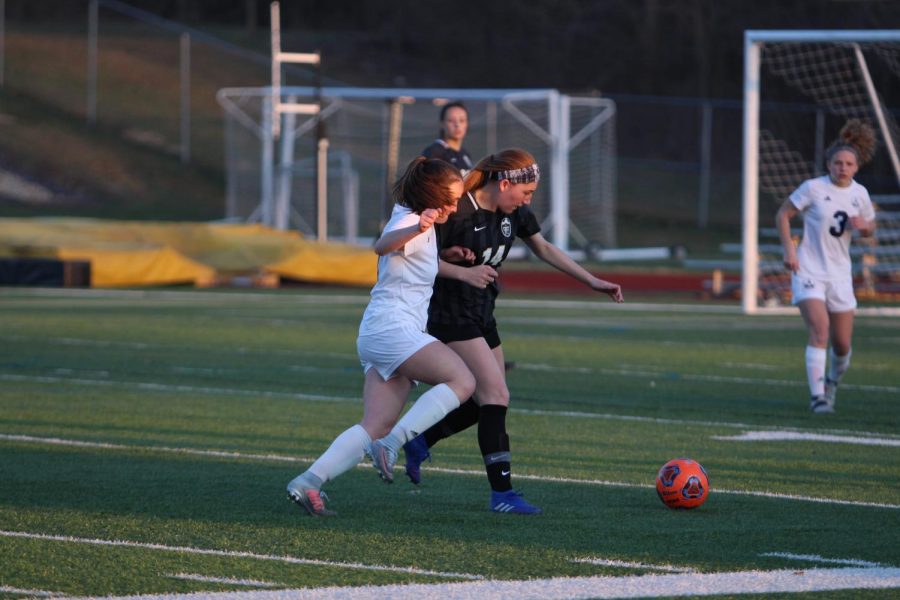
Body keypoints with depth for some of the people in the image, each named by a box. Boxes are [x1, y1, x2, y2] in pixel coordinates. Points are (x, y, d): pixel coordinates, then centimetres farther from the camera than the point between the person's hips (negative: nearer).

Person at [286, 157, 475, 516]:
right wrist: (419, 229, -54)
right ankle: (393, 443, -25)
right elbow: (383, 245, -33)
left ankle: (308, 482, -8)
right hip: (392, 328, -10)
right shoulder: (409, 222, -10)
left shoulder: (416, 222, 20)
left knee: (375, 427, 1)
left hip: (379, 337, 10)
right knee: (462, 381, -21)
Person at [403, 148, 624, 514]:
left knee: (488, 400, 13)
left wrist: (593, 282, 12)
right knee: (495, 394, -15)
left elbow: (544, 249, 15)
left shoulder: (514, 213, 2)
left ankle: (420, 443, 31)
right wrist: (464, 272, -28)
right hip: (450, 315, -9)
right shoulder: (458, 212, -21)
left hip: (482, 314, 9)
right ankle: (502, 493, -14)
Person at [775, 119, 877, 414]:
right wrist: (788, 249, -13)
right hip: (808, 271, -4)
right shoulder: (813, 188, -9)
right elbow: (783, 215, -2)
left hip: (840, 274, 4)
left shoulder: (860, 194, 4)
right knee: (819, 328, -23)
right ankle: (817, 396, -21)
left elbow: (870, 229, 17)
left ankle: (832, 383, 36)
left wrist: (863, 226, -8)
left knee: (842, 343, 6)